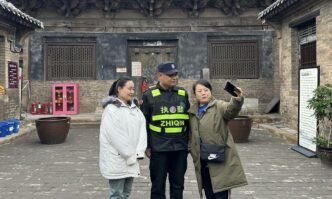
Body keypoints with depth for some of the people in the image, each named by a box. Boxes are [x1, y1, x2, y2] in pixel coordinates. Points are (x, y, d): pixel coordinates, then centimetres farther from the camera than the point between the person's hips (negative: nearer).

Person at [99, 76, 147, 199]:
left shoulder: (134, 108, 12)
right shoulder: (111, 109, -12)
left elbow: (141, 129, 4)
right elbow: (116, 136, -18)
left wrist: (139, 152, -9)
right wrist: (130, 155, -15)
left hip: (130, 159, 7)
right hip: (116, 160, -7)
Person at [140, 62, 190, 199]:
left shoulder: (183, 93, 8)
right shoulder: (150, 95, -3)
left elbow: (188, 119, 13)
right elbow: (143, 122, -1)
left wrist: (189, 142, 10)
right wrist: (146, 146, -4)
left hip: (180, 148, 3)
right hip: (159, 148, -3)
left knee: (178, 185, 13)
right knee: (158, 185, 7)